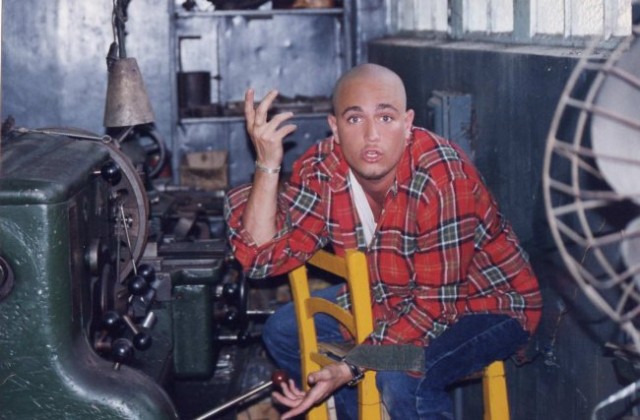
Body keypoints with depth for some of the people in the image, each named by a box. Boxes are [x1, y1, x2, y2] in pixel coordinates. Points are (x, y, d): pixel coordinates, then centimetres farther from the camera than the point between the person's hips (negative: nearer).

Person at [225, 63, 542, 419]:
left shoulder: (443, 178, -32)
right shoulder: (322, 169, -14)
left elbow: (436, 304, -30)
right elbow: (264, 256, -19)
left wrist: (351, 368, -37)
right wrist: (267, 164, -31)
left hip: (486, 305, -7)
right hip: (393, 297, 7)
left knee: (401, 375, -32)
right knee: (284, 331, 0)